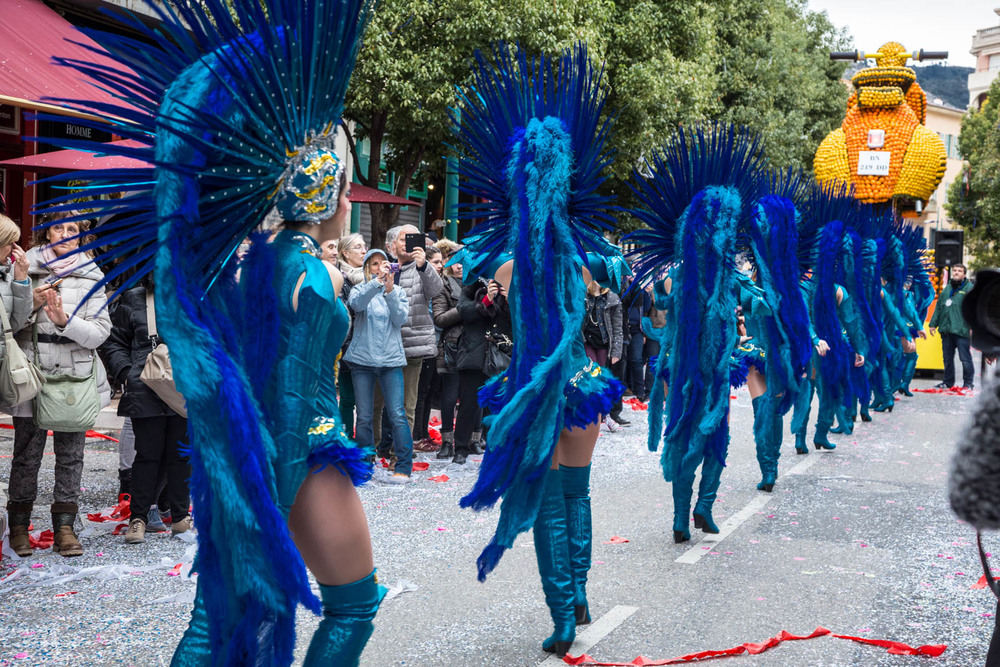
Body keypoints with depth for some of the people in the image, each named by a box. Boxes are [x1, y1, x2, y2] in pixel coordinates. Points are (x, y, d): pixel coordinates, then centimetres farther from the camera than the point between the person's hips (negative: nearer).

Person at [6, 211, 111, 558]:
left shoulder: (91, 277, 6)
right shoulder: (26, 269, 3)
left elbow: (100, 332, -2)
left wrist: (65, 319, -18)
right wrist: (32, 303, -14)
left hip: (76, 377, 1)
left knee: (71, 455, 5)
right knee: (27, 454, 3)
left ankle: (64, 527, 13)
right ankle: (19, 525, 16)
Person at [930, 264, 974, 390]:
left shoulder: (969, 288, 0)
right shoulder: (947, 289, 19)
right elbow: (938, 307, 22)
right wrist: (933, 324, 18)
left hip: (961, 331, -6)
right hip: (946, 330, 6)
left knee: (965, 358, -5)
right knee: (947, 358, 12)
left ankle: (968, 383, 3)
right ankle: (948, 382, 22)